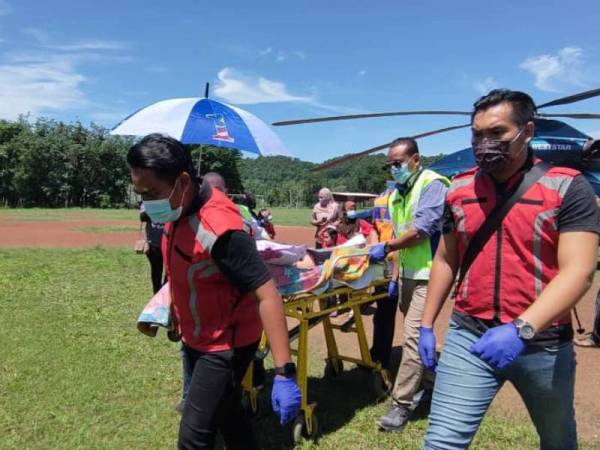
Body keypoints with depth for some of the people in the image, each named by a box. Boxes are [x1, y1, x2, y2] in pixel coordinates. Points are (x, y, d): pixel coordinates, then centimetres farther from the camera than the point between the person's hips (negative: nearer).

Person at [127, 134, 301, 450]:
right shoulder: (178, 212, -5)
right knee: (226, 412, 24)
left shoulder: (219, 229, -32)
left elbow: (268, 296, -33)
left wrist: (284, 373, -36)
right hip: (196, 339, 8)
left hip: (225, 346, -8)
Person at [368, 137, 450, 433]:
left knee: (413, 336, -9)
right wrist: (395, 276, 15)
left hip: (427, 274, -8)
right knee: (418, 334, 17)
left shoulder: (432, 184, -12)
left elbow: (421, 230, -21)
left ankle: (402, 404, -1)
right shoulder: (397, 194, 14)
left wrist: (385, 247, -13)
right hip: (407, 274, 9)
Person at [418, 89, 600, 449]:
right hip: (468, 336, 2)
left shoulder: (568, 187, -8)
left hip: (544, 343, -1)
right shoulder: (459, 189, 3)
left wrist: (521, 329, -29)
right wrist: (427, 324, 9)